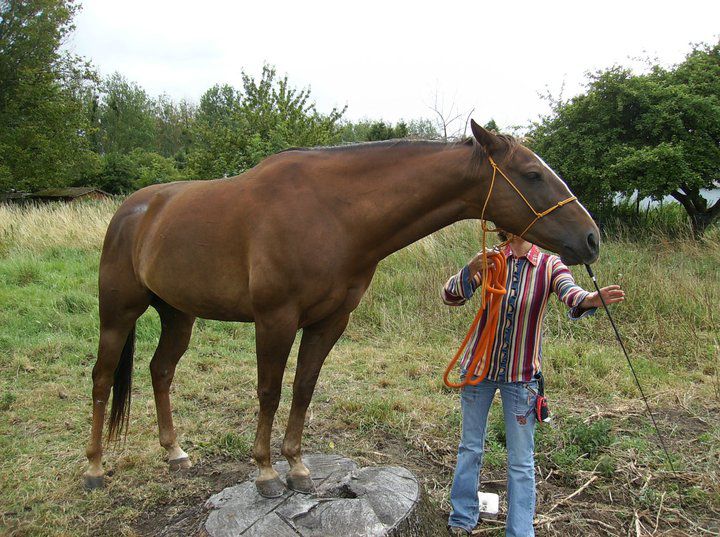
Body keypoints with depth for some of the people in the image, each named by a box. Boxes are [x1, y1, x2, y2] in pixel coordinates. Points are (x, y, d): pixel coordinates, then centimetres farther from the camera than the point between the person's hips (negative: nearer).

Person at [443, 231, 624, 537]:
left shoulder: (549, 265, -8)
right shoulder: (490, 260, -5)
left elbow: (570, 294, -27)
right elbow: (450, 297, -14)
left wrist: (591, 299, -51)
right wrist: (471, 270, -34)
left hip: (522, 374, -1)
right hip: (479, 366, 2)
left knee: (521, 461, 7)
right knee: (470, 447, 16)